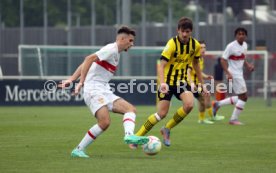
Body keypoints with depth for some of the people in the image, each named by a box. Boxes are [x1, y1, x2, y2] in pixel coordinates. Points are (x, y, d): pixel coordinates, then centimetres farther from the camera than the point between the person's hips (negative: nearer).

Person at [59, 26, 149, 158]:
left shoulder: (115, 53, 22)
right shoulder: (111, 49, -7)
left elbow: (87, 62, 20)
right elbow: (89, 59, -21)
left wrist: (71, 79, 14)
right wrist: (81, 82, -25)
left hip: (104, 92, 10)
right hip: (94, 90, -10)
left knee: (131, 109, -6)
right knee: (105, 122, -23)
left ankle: (129, 135, -31)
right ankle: (78, 150, -12)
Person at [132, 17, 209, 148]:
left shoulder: (195, 45, -3)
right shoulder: (172, 43, -18)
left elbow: (195, 64, 15)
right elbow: (161, 65, -24)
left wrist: (202, 84, 16)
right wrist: (162, 83, -39)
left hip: (181, 81, 4)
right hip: (167, 81, -4)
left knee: (189, 104, -23)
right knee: (162, 114, -11)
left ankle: (167, 129, -1)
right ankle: (136, 138, 4)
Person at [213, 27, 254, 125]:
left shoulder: (245, 45, 9)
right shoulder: (231, 46, -15)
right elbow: (223, 60, -16)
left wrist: (248, 65, 3)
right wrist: (228, 73, -26)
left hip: (240, 74, 9)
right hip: (234, 75, -9)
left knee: (241, 97, 14)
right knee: (243, 97, -8)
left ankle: (218, 104, 21)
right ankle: (234, 119, 2)